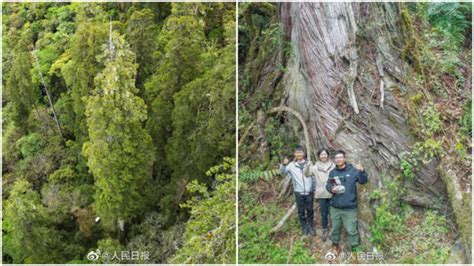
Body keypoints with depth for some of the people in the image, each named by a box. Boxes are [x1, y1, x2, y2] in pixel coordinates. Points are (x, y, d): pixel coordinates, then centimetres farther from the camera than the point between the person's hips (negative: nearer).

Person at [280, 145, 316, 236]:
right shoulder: (291, 165, -3)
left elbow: (313, 177, 6)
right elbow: (283, 173, -9)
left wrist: (314, 189, 6)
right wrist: (284, 164, -28)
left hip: (309, 192, 1)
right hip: (298, 192, 0)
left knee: (310, 210, 9)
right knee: (301, 212, 8)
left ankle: (310, 227, 24)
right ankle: (304, 228, 22)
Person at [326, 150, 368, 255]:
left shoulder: (353, 170, -6)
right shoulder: (332, 172, 7)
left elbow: (363, 181, -12)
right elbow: (328, 185, 11)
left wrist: (362, 171, -31)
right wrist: (331, 189, -11)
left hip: (349, 207, -4)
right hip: (335, 207, 4)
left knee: (352, 230, 0)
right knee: (335, 228, 18)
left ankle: (355, 249, 16)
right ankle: (335, 245, 38)